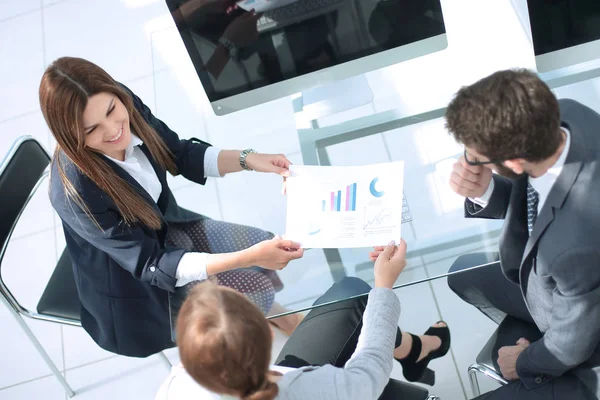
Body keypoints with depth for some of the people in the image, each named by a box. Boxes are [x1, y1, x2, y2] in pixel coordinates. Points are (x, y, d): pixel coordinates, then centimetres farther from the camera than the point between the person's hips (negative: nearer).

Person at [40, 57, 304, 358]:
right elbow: (150, 265, -31)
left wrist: (249, 160, -19)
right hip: (135, 282, -6)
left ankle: (275, 315, 30)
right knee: (254, 291, -9)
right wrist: (249, 257, -40)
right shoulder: (76, 192, -38)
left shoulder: (126, 105, -21)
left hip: (167, 229, 6)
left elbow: (182, 155, -2)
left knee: (265, 246, 1)